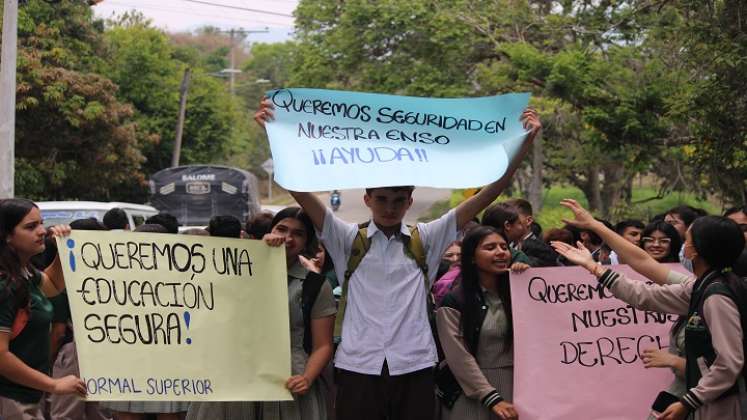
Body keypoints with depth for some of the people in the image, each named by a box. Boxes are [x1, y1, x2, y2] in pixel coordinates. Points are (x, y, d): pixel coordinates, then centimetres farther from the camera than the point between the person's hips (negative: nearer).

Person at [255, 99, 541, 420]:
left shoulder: (426, 240, 10)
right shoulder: (347, 240, 8)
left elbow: (487, 194, 5)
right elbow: (300, 190, -1)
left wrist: (524, 142, -3)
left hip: (414, 369, 1)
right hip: (358, 368, -1)